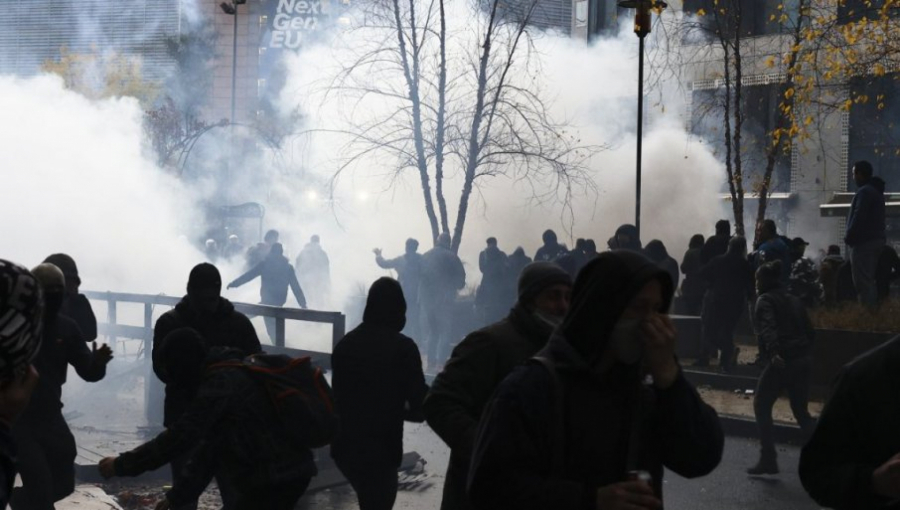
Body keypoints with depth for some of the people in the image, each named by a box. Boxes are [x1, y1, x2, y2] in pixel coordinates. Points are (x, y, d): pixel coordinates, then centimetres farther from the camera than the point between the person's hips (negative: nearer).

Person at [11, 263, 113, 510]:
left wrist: (97, 363, -23)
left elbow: (87, 371, -1)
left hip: (49, 417, 5)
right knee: (41, 488, -10)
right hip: (17, 419, -5)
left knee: (63, 483, 12)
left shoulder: (66, 327, 0)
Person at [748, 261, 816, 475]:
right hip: (804, 359, 7)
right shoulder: (795, 301, 19)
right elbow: (810, 331, 16)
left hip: (781, 361, -7)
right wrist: (805, 353, 19)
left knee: (761, 406, 5)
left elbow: (768, 327, -20)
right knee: (801, 411, 17)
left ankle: (768, 461, 0)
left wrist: (773, 352, -33)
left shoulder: (765, 300, -2)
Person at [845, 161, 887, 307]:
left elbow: (859, 217, -20)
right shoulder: (876, 190, 18)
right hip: (876, 239, 10)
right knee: (869, 280, 13)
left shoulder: (864, 191, -13)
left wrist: (849, 237, -11)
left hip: (864, 241, -10)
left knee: (862, 281, -10)